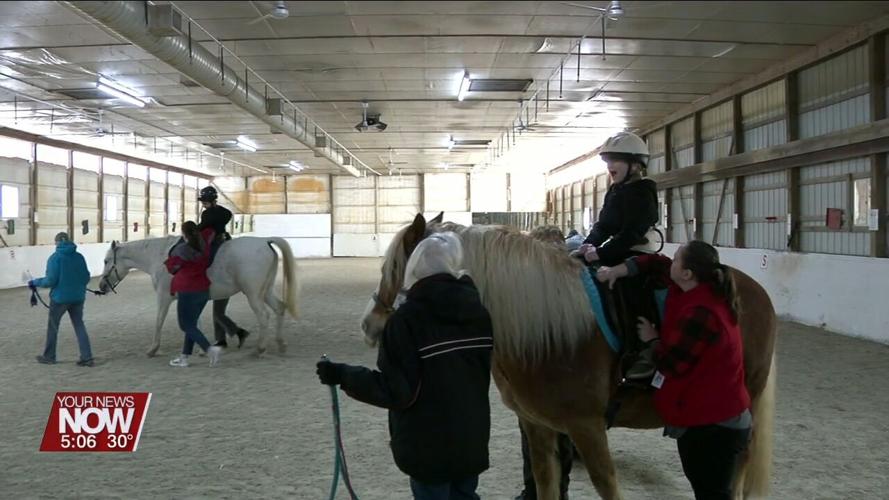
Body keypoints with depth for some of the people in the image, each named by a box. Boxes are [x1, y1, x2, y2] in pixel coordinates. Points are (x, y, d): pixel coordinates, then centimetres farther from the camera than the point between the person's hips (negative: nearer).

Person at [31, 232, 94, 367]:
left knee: (52, 326, 13)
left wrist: (35, 282, 0)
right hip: (78, 297, 4)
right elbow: (86, 278, 6)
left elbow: (50, 281, -16)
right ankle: (87, 357, 1)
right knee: (79, 326, 8)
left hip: (60, 297, -4)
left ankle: (49, 356, 25)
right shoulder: (79, 257, 2)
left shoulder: (55, 258, -12)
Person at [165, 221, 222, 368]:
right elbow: (210, 231, 22)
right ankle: (184, 357, 18)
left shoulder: (181, 250, -15)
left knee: (186, 325, 1)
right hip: (204, 290, 7)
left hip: (187, 292, -7)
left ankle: (210, 349, -17)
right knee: (191, 323, 15)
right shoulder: (204, 244, 0)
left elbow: (171, 267, 3)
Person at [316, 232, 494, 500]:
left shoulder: (408, 318, -19)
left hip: (428, 445, -6)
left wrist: (343, 376, -13)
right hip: (472, 439, 6)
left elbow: (396, 391, -20)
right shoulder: (478, 311, 2)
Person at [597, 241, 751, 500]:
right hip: (712, 416, 10)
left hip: (712, 424, -10)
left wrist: (653, 339, -4)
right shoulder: (701, 290, 1)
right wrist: (620, 270, -1)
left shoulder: (700, 314, -29)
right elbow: (658, 263, 11)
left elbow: (671, 364, -22)